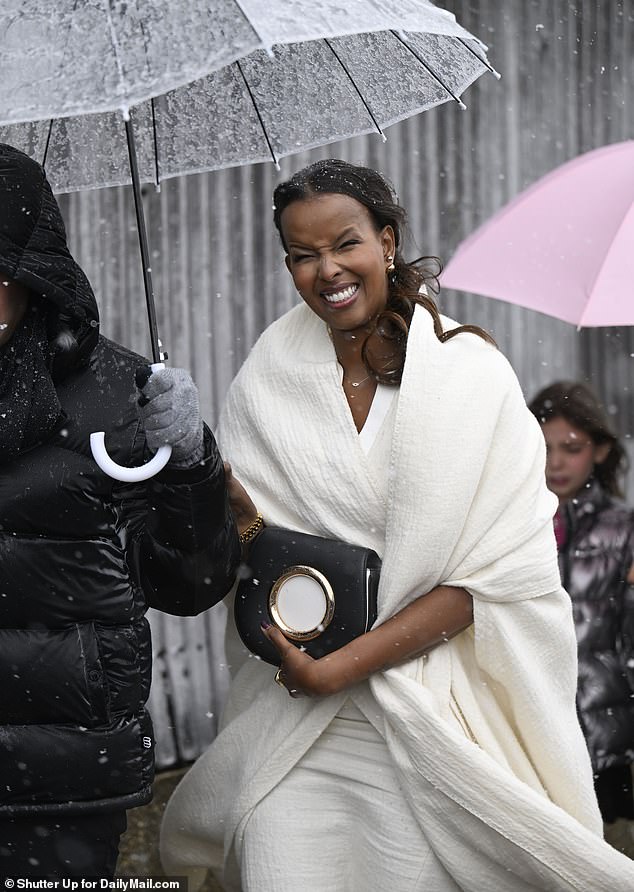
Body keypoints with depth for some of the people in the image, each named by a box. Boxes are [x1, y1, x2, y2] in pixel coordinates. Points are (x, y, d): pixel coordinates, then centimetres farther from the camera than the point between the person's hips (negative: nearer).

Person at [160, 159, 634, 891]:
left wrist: (342, 666, -15)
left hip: (439, 715, -1)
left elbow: (494, 576, -9)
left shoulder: (472, 374, -4)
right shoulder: (268, 379, 3)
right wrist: (235, 509, -19)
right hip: (294, 711, 2)